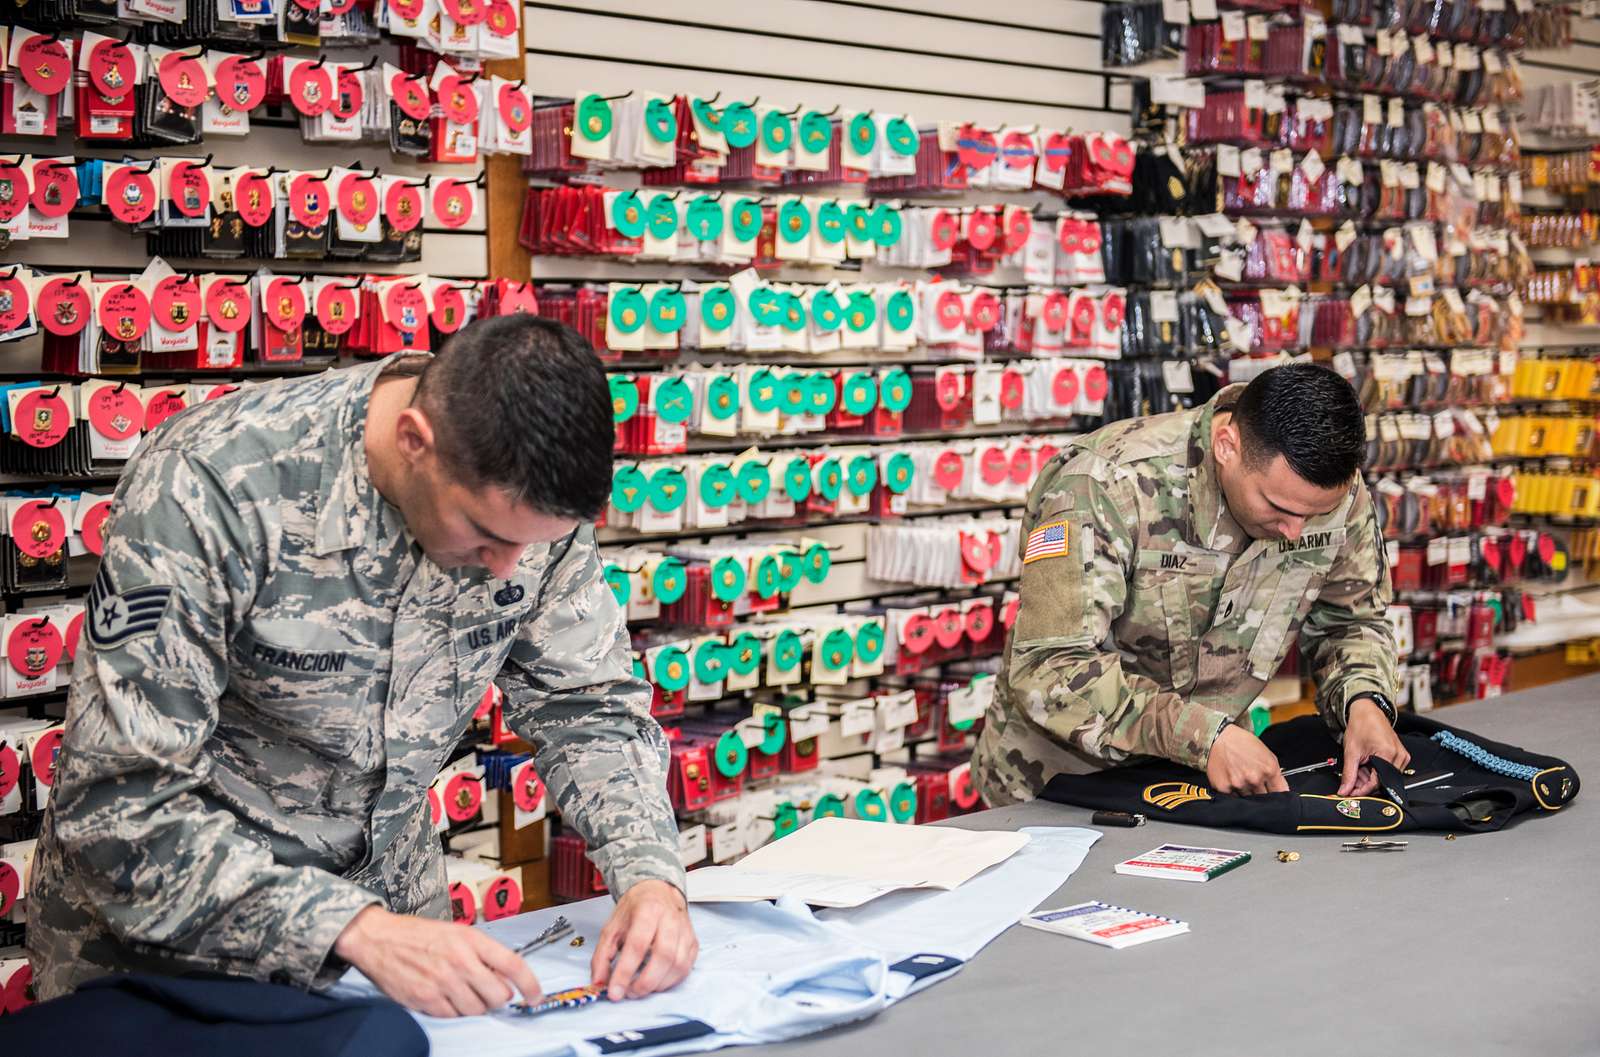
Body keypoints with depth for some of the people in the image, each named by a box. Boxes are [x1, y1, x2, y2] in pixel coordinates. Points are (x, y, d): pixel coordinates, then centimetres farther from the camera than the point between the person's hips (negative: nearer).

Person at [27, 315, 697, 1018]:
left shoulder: (532, 497, -16)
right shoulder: (213, 487, -31)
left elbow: (590, 703, -5)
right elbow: (122, 800, -32)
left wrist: (648, 872, -22)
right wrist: (357, 929, -39)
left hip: (388, 897, 4)